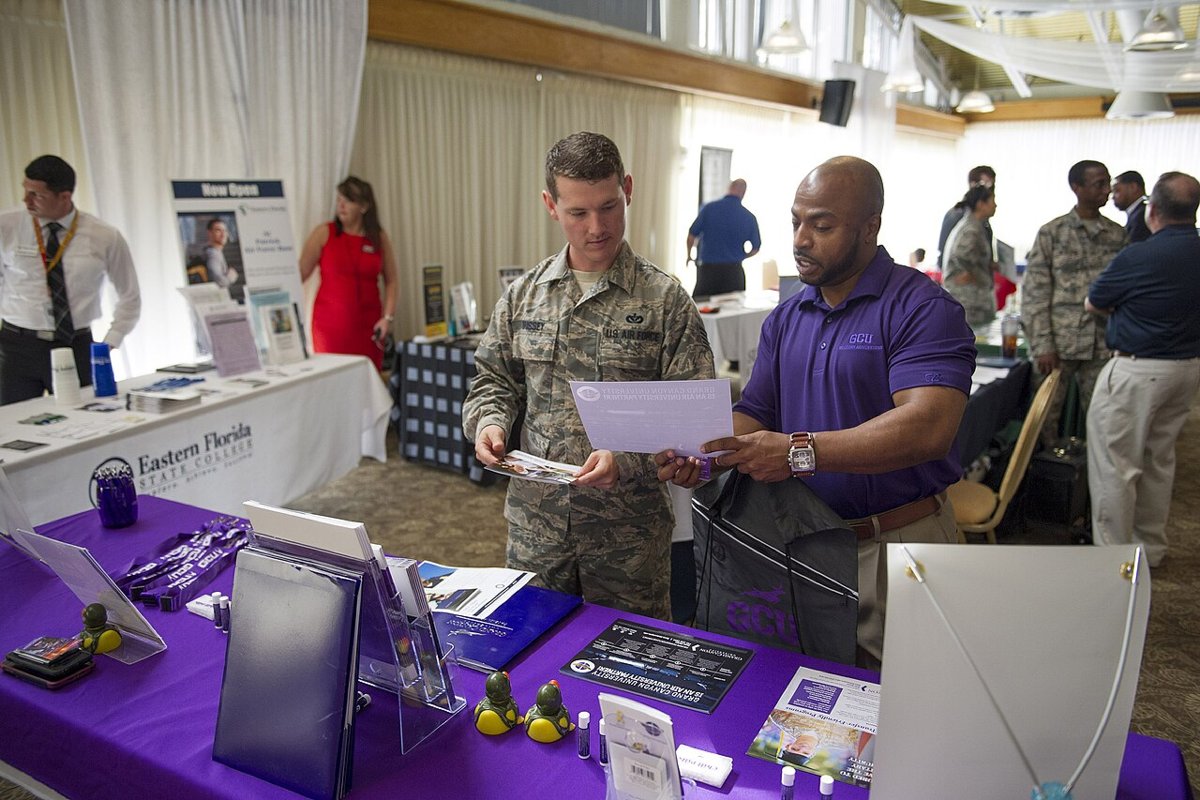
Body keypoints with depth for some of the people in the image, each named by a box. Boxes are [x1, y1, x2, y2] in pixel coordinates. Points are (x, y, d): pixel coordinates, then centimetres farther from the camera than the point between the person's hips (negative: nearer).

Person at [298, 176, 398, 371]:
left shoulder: (379, 238, 5)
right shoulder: (324, 233, 0)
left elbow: (391, 281, 8)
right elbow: (300, 273, -2)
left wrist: (388, 317, -1)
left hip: (367, 323, 2)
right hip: (330, 322, -1)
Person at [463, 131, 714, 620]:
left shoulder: (665, 299, -7)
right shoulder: (523, 295, 4)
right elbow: (495, 379, 13)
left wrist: (626, 457, -24)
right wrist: (488, 421, -8)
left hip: (628, 528, -3)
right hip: (535, 520, 3)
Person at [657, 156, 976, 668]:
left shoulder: (922, 308, -13)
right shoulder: (786, 317, 9)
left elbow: (928, 427, -27)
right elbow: (754, 413, 6)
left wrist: (800, 452, -33)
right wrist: (700, 456, -15)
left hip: (897, 545, -5)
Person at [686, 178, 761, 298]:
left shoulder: (709, 208, -4)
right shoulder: (749, 217, 0)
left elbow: (691, 235, -1)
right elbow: (755, 248, 6)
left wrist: (689, 255, 17)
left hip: (707, 269, -1)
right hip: (733, 271, 1)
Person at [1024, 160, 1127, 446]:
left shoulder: (1118, 235, 9)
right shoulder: (1052, 233, 0)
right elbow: (1035, 293, -3)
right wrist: (1042, 345, -9)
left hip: (1103, 344, 3)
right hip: (1059, 342, -2)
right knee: (1046, 413, 3)